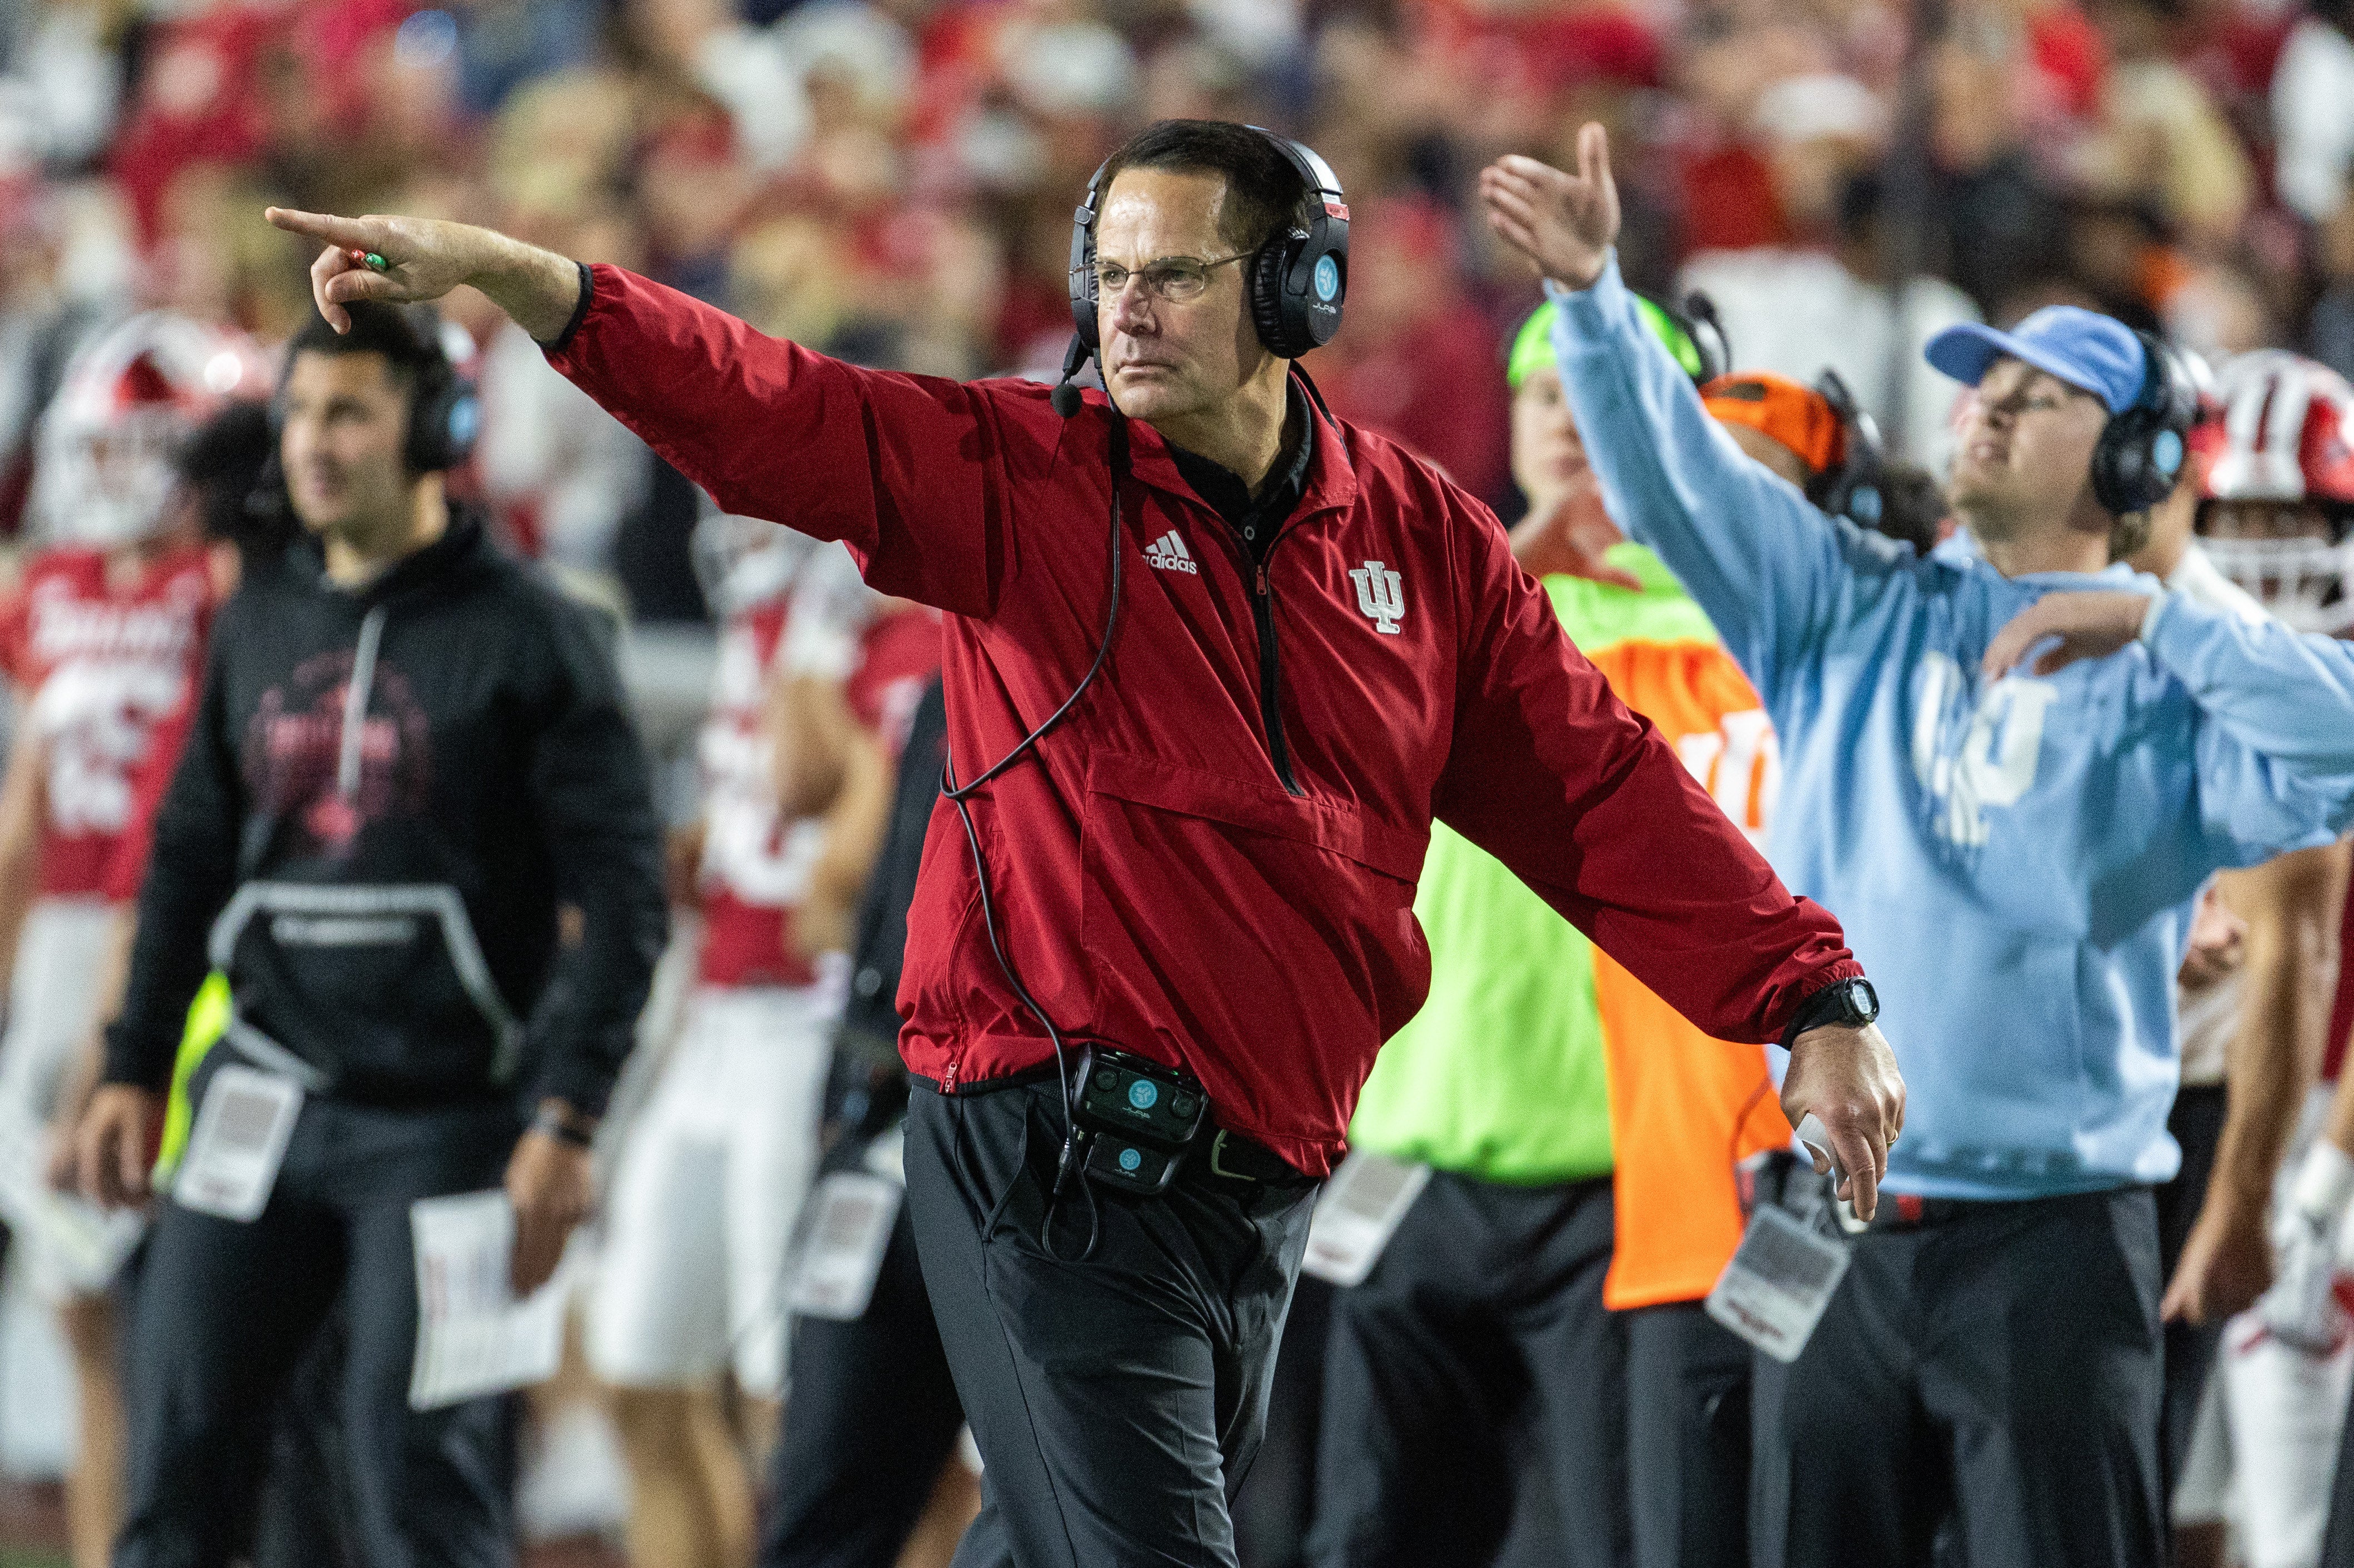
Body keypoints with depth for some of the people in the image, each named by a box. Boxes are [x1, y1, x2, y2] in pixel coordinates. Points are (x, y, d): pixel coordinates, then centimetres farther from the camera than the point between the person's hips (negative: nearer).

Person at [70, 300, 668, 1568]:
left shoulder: (527, 636, -6)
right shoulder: (259, 626, 11)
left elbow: (618, 900, -8)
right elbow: (190, 858, 20)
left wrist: (564, 1124, -14)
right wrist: (135, 1069, 16)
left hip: (448, 1118, -5)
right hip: (267, 1101, 5)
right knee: (175, 1462, 2)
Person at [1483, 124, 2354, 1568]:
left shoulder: (2166, 689, 2)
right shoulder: (1858, 614, 12)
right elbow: (1677, 476, 2)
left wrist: (2145, 618, -18)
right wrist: (1592, 294, -13)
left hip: (2054, 1237, -4)